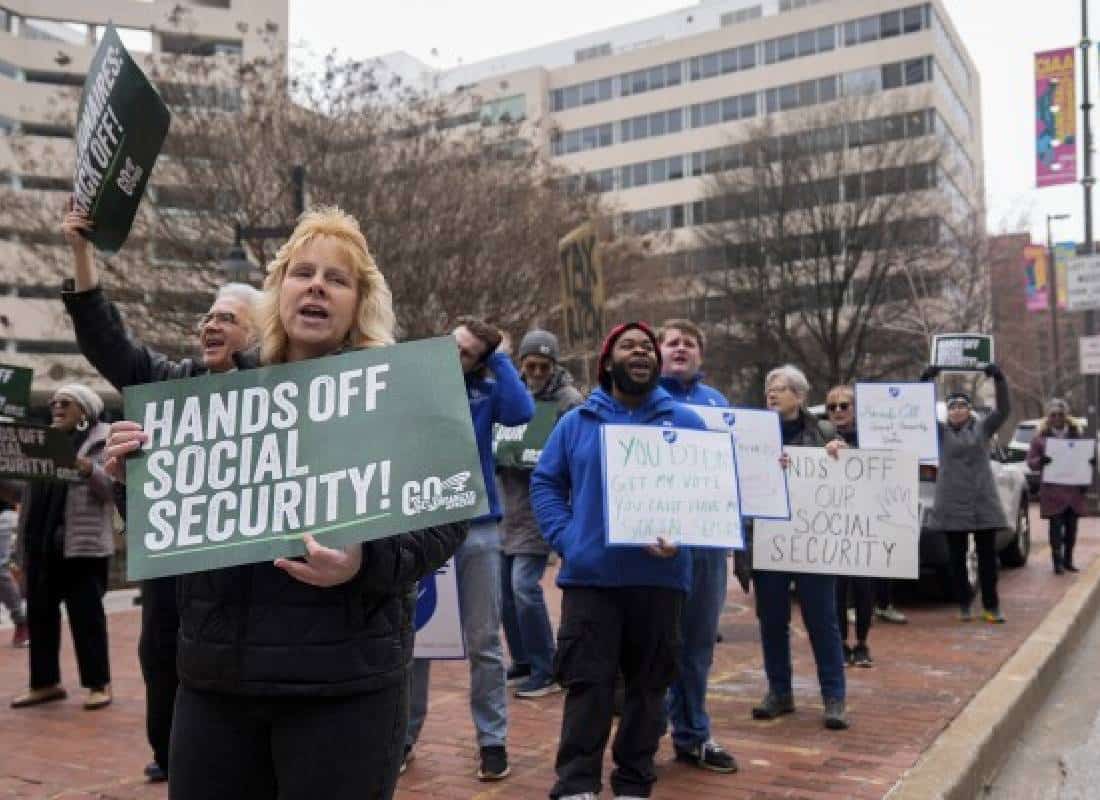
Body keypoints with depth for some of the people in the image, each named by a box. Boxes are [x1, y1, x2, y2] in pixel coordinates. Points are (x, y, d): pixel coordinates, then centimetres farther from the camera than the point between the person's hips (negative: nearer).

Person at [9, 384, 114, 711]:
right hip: (40, 540, 7)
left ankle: (99, 683, 7)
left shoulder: (103, 440, -2)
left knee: (86, 613, -2)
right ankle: (45, 682, 21)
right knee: (39, 611, 10)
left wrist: (89, 470, -29)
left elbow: (112, 487, -11)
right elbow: (29, 486, 19)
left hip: (82, 541, -7)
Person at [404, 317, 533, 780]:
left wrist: (500, 358, -10)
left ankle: (492, 739, 18)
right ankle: (405, 735, 24)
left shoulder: (484, 392, 2)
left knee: (483, 643, 6)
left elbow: (521, 412, -17)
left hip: (477, 528, 0)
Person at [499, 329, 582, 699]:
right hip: (510, 502, 7)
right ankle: (523, 659, 26)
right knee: (505, 584, 10)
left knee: (524, 584, -12)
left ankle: (546, 671, 0)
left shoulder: (570, 401, -8)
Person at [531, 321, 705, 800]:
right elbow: (545, 484, 9)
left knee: (648, 685, 10)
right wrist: (566, 539, -6)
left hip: (660, 576, 1)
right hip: (590, 576, -1)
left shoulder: (686, 422, 8)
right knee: (587, 685, -2)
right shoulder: (577, 422, 8)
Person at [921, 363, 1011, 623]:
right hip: (952, 504, 0)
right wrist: (925, 380, -15)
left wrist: (999, 378, -13)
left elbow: (1004, 409, -4)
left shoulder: (983, 428, 6)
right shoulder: (941, 432, 4)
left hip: (983, 503, 0)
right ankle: (963, 604, 17)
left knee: (987, 557, 5)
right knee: (957, 558, 6)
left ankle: (991, 606, 14)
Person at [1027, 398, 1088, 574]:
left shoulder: (1077, 434, 11)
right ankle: (1057, 561, 2)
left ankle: (1068, 559, 19)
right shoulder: (1040, 437, 2)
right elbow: (1030, 461, 1)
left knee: (1071, 525, 7)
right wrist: (1040, 461, -20)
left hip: (1074, 489, 3)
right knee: (1056, 526, -3)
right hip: (1052, 491, -3)